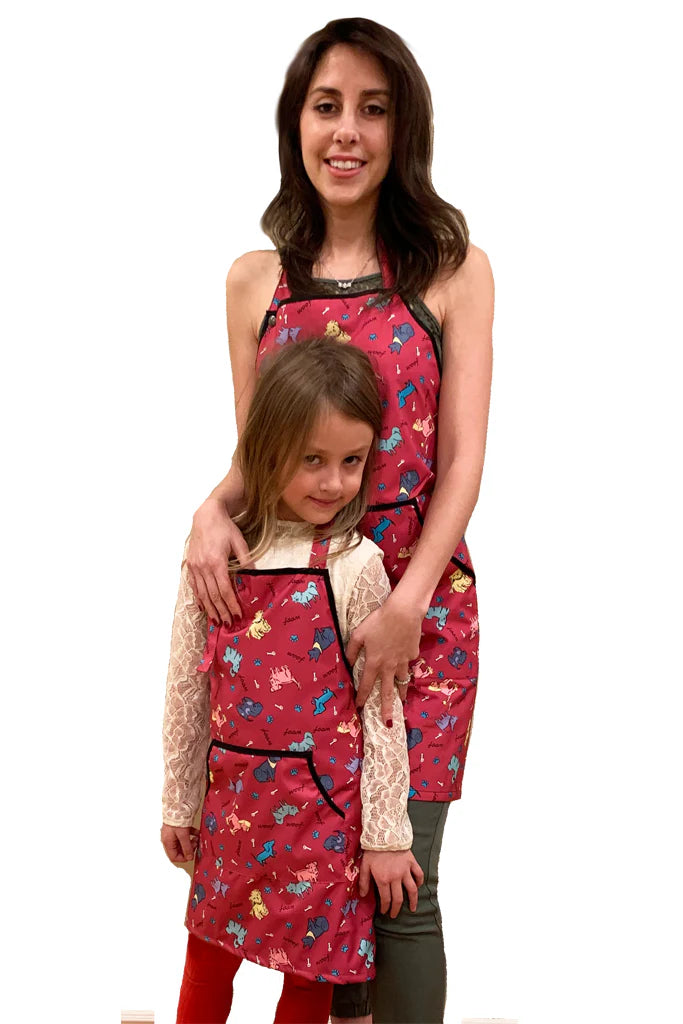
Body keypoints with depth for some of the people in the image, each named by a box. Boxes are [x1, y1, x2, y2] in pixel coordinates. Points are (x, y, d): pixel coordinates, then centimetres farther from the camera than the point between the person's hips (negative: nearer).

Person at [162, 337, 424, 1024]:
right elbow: (186, 691, 5)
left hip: (323, 807, -3)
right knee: (206, 965, 16)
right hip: (232, 799, 3)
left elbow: (382, 709, -8)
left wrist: (387, 834, -6)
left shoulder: (354, 566, -11)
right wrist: (179, 803, 10)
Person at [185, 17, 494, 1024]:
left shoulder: (452, 270, -1)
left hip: (419, 600, -2)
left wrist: (405, 607, -15)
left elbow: (462, 460, -5)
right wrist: (213, 510, -10)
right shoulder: (255, 280, 7)